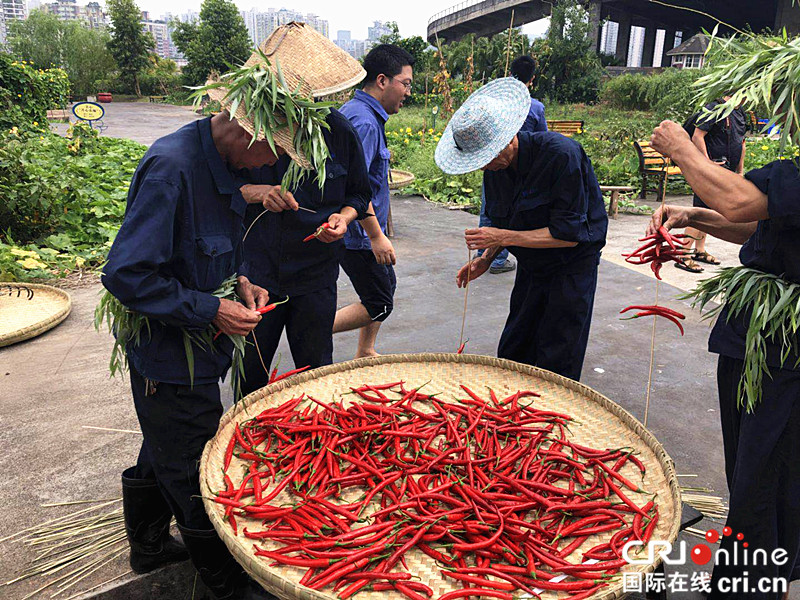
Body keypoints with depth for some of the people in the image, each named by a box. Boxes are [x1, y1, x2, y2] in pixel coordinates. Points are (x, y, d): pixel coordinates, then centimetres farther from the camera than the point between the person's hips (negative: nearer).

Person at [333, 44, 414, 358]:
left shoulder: (358, 112, 11)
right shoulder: (364, 122, -22)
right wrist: (377, 237, -26)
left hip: (363, 230, 11)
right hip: (358, 235, -11)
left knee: (386, 284, 21)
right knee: (379, 305, -2)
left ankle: (365, 353, 33)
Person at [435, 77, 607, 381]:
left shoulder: (561, 155, -26)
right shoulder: (496, 166, -5)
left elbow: (569, 233, -26)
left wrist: (503, 237, -29)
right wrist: (486, 259, -8)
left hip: (573, 266, -6)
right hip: (531, 266, 6)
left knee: (557, 366, 0)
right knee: (511, 355, 13)